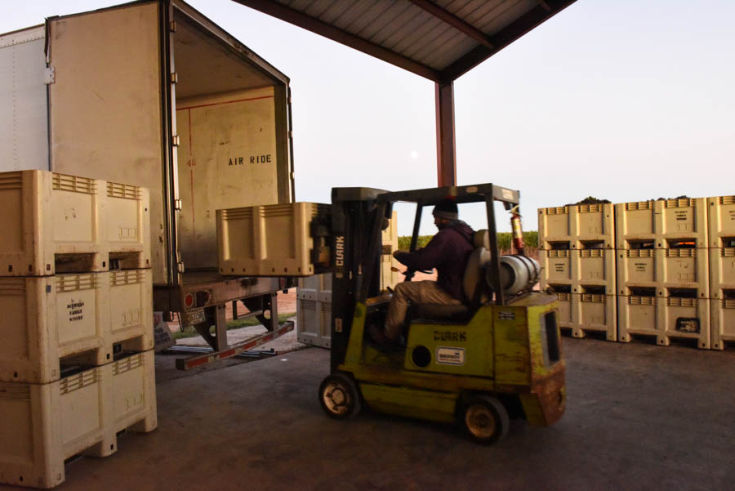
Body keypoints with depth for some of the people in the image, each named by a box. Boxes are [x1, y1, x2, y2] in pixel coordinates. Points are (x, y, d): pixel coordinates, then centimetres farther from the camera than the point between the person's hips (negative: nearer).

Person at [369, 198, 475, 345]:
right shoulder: (467, 233, 11)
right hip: (467, 292, 10)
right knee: (425, 285, 30)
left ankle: (389, 336, 9)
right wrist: (411, 255, 23)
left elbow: (421, 262, -20)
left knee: (401, 289, -3)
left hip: (451, 295, -10)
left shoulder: (445, 236, -20)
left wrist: (399, 255, -1)